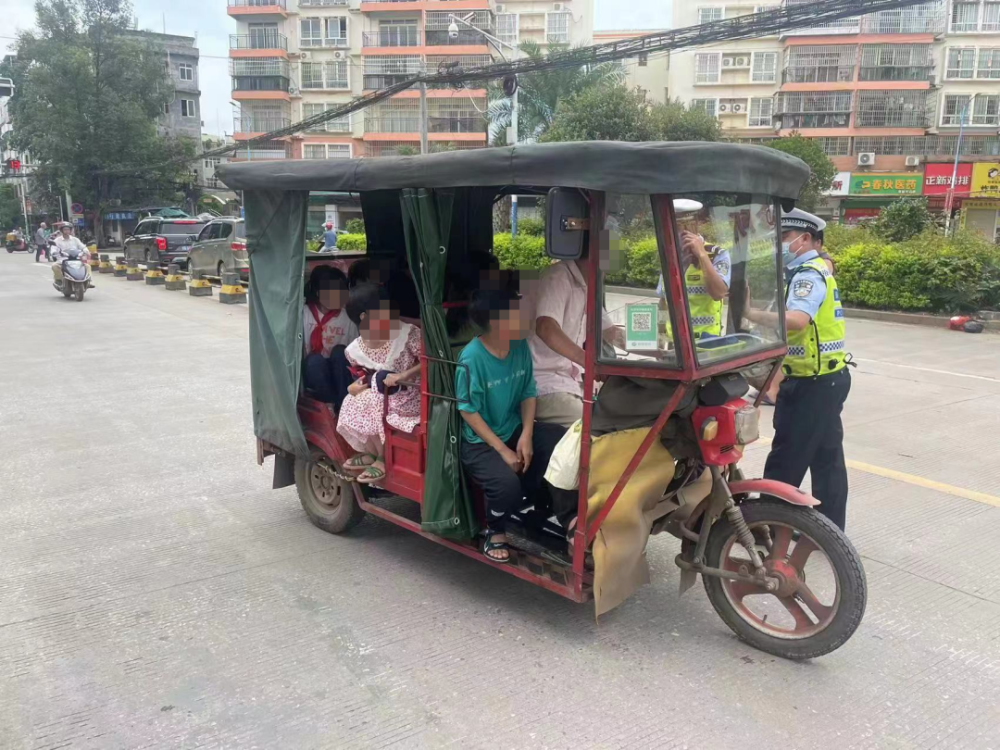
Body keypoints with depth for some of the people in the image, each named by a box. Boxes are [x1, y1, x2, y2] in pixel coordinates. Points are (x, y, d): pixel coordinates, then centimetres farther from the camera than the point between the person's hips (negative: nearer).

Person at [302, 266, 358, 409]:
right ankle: (332, 406, -24)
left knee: (340, 352, -28)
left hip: (338, 373, 2)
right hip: (312, 373, -1)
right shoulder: (304, 314, -5)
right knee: (315, 359, -33)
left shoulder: (348, 317, -2)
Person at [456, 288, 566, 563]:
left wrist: (526, 436, -10)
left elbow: (528, 393, 4)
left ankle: (541, 507, 11)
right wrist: (503, 450, -20)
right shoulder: (472, 358, -22)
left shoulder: (521, 347, -4)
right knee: (507, 484, -31)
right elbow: (469, 412, -18)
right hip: (480, 442, -6)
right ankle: (495, 532, 3)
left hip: (515, 429, 6)